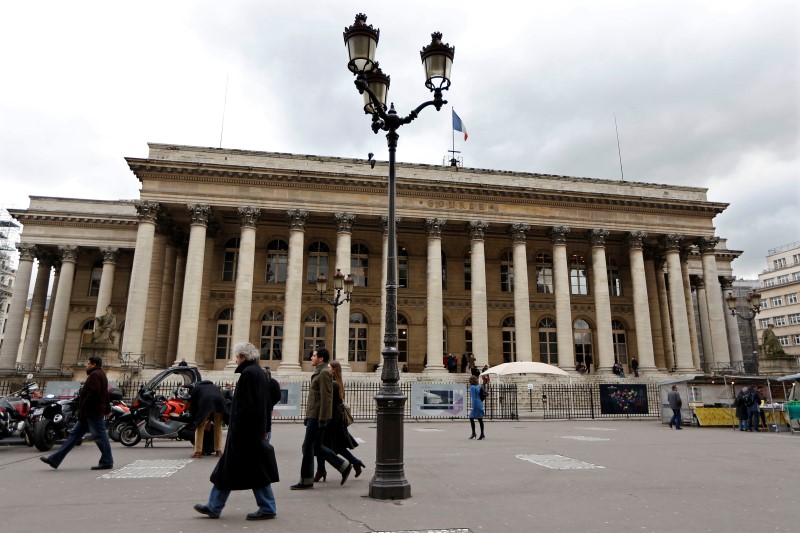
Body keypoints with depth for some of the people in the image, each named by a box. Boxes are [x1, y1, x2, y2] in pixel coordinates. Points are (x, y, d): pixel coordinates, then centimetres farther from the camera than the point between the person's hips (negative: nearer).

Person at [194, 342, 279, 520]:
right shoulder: (260, 372, 12)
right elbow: (267, 404, 15)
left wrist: (236, 430, -17)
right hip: (257, 428, 10)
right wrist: (265, 429, 19)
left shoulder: (248, 373, -16)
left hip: (245, 430, -10)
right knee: (229, 468, 16)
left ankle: (268, 508, 9)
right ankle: (214, 507, 24)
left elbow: (245, 404, -21)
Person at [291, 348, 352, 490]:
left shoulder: (324, 374, -14)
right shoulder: (318, 373, 18)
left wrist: (322, 419, -21)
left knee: (308, 447, -2)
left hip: (317, 417, -10)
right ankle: (344, 466, 18)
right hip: (313, 416, 10)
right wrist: (308, 416, 21)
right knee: (317, 446, 13)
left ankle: (306, 481, 10)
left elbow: (326, 398, -19)